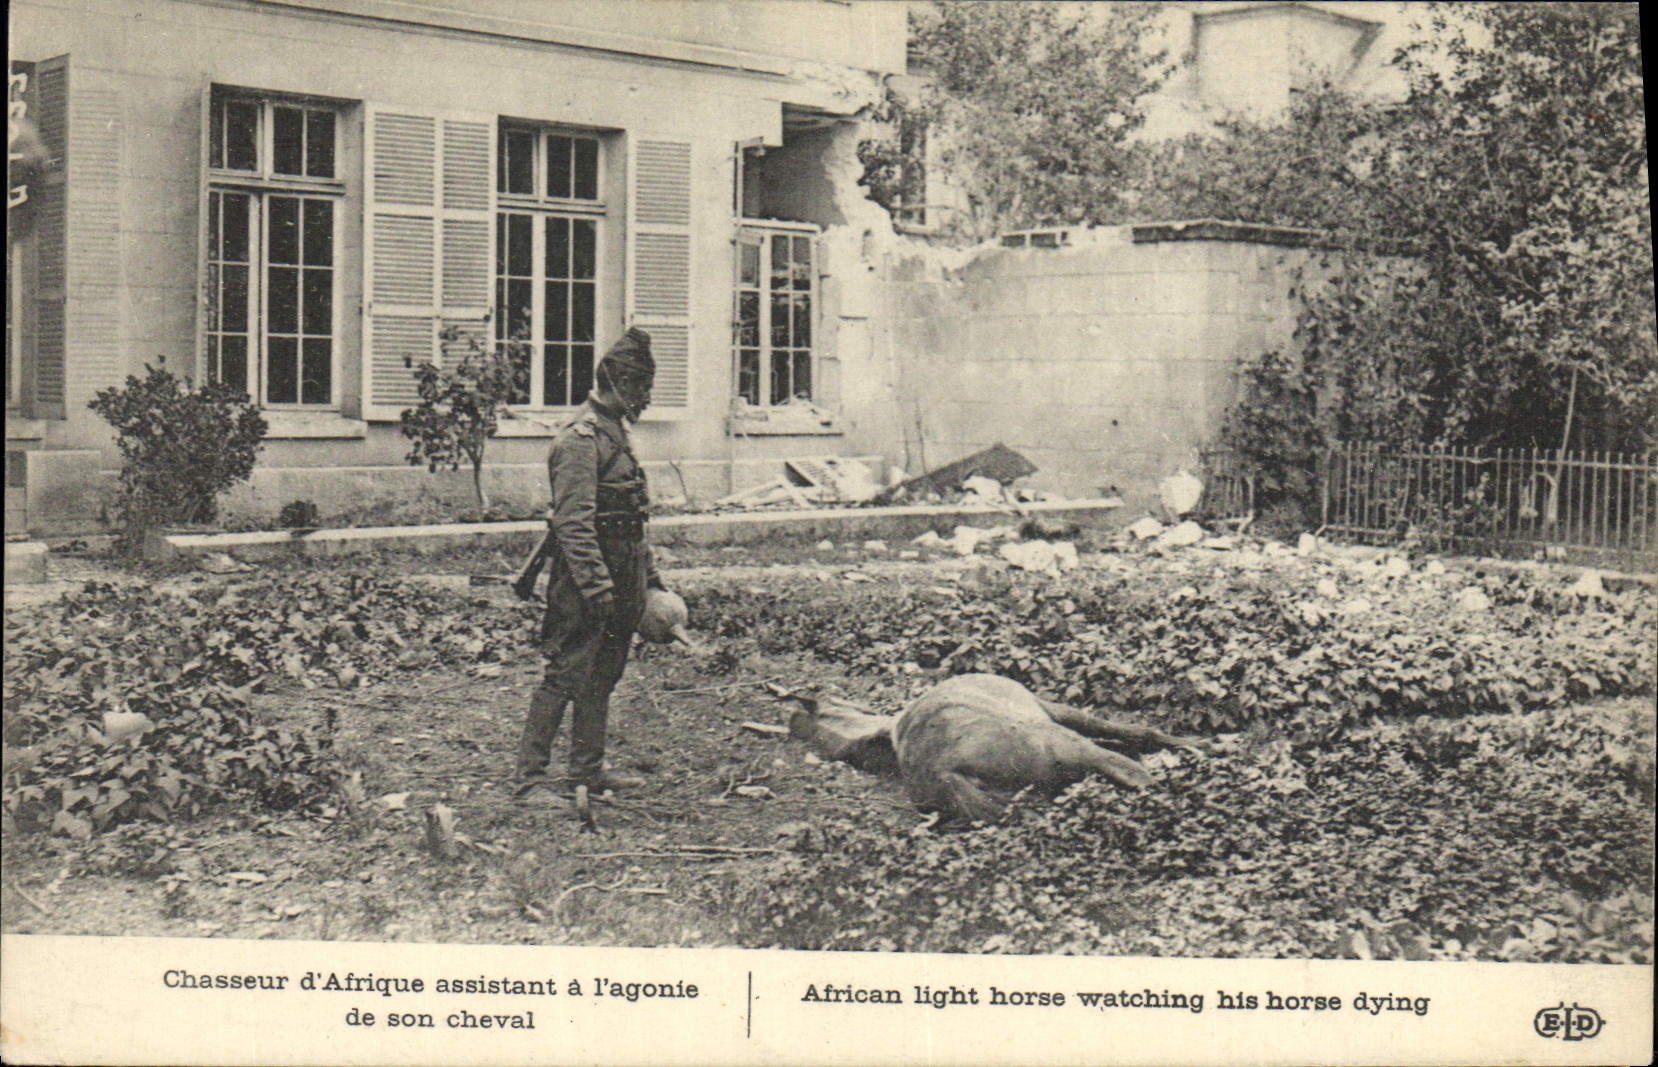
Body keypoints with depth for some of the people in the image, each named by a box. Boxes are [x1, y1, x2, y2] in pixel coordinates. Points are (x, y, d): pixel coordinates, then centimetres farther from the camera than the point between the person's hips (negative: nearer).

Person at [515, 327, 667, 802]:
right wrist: (597, 586, -26)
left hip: (619, 576, 10)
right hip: (585, 575, -10)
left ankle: (588, 769, 23)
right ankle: (531, 777, -4)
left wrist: (649, 575, 23)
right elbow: (574, 522, -22)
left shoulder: (615, 433, 16)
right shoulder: (581, 440, -15)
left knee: (603, 676, 14)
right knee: (565, 675, -8)